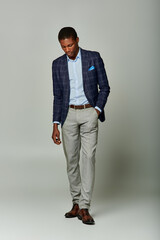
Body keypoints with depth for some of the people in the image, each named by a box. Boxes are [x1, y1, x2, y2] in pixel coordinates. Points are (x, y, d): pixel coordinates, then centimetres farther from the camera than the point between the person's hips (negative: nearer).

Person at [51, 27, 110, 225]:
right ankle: (76, 203, 19)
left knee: (88, 157, -10)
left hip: (89, 113, -3)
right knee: (71, 160, 6)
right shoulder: (58, 64, 6)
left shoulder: (94, 58, -1)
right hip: (69, 114, 3)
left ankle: (84, 208, -8)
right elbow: (57, 96, 7)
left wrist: (97, 110, -12)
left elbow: (104, 87, 3)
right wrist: (55, 125, 1)